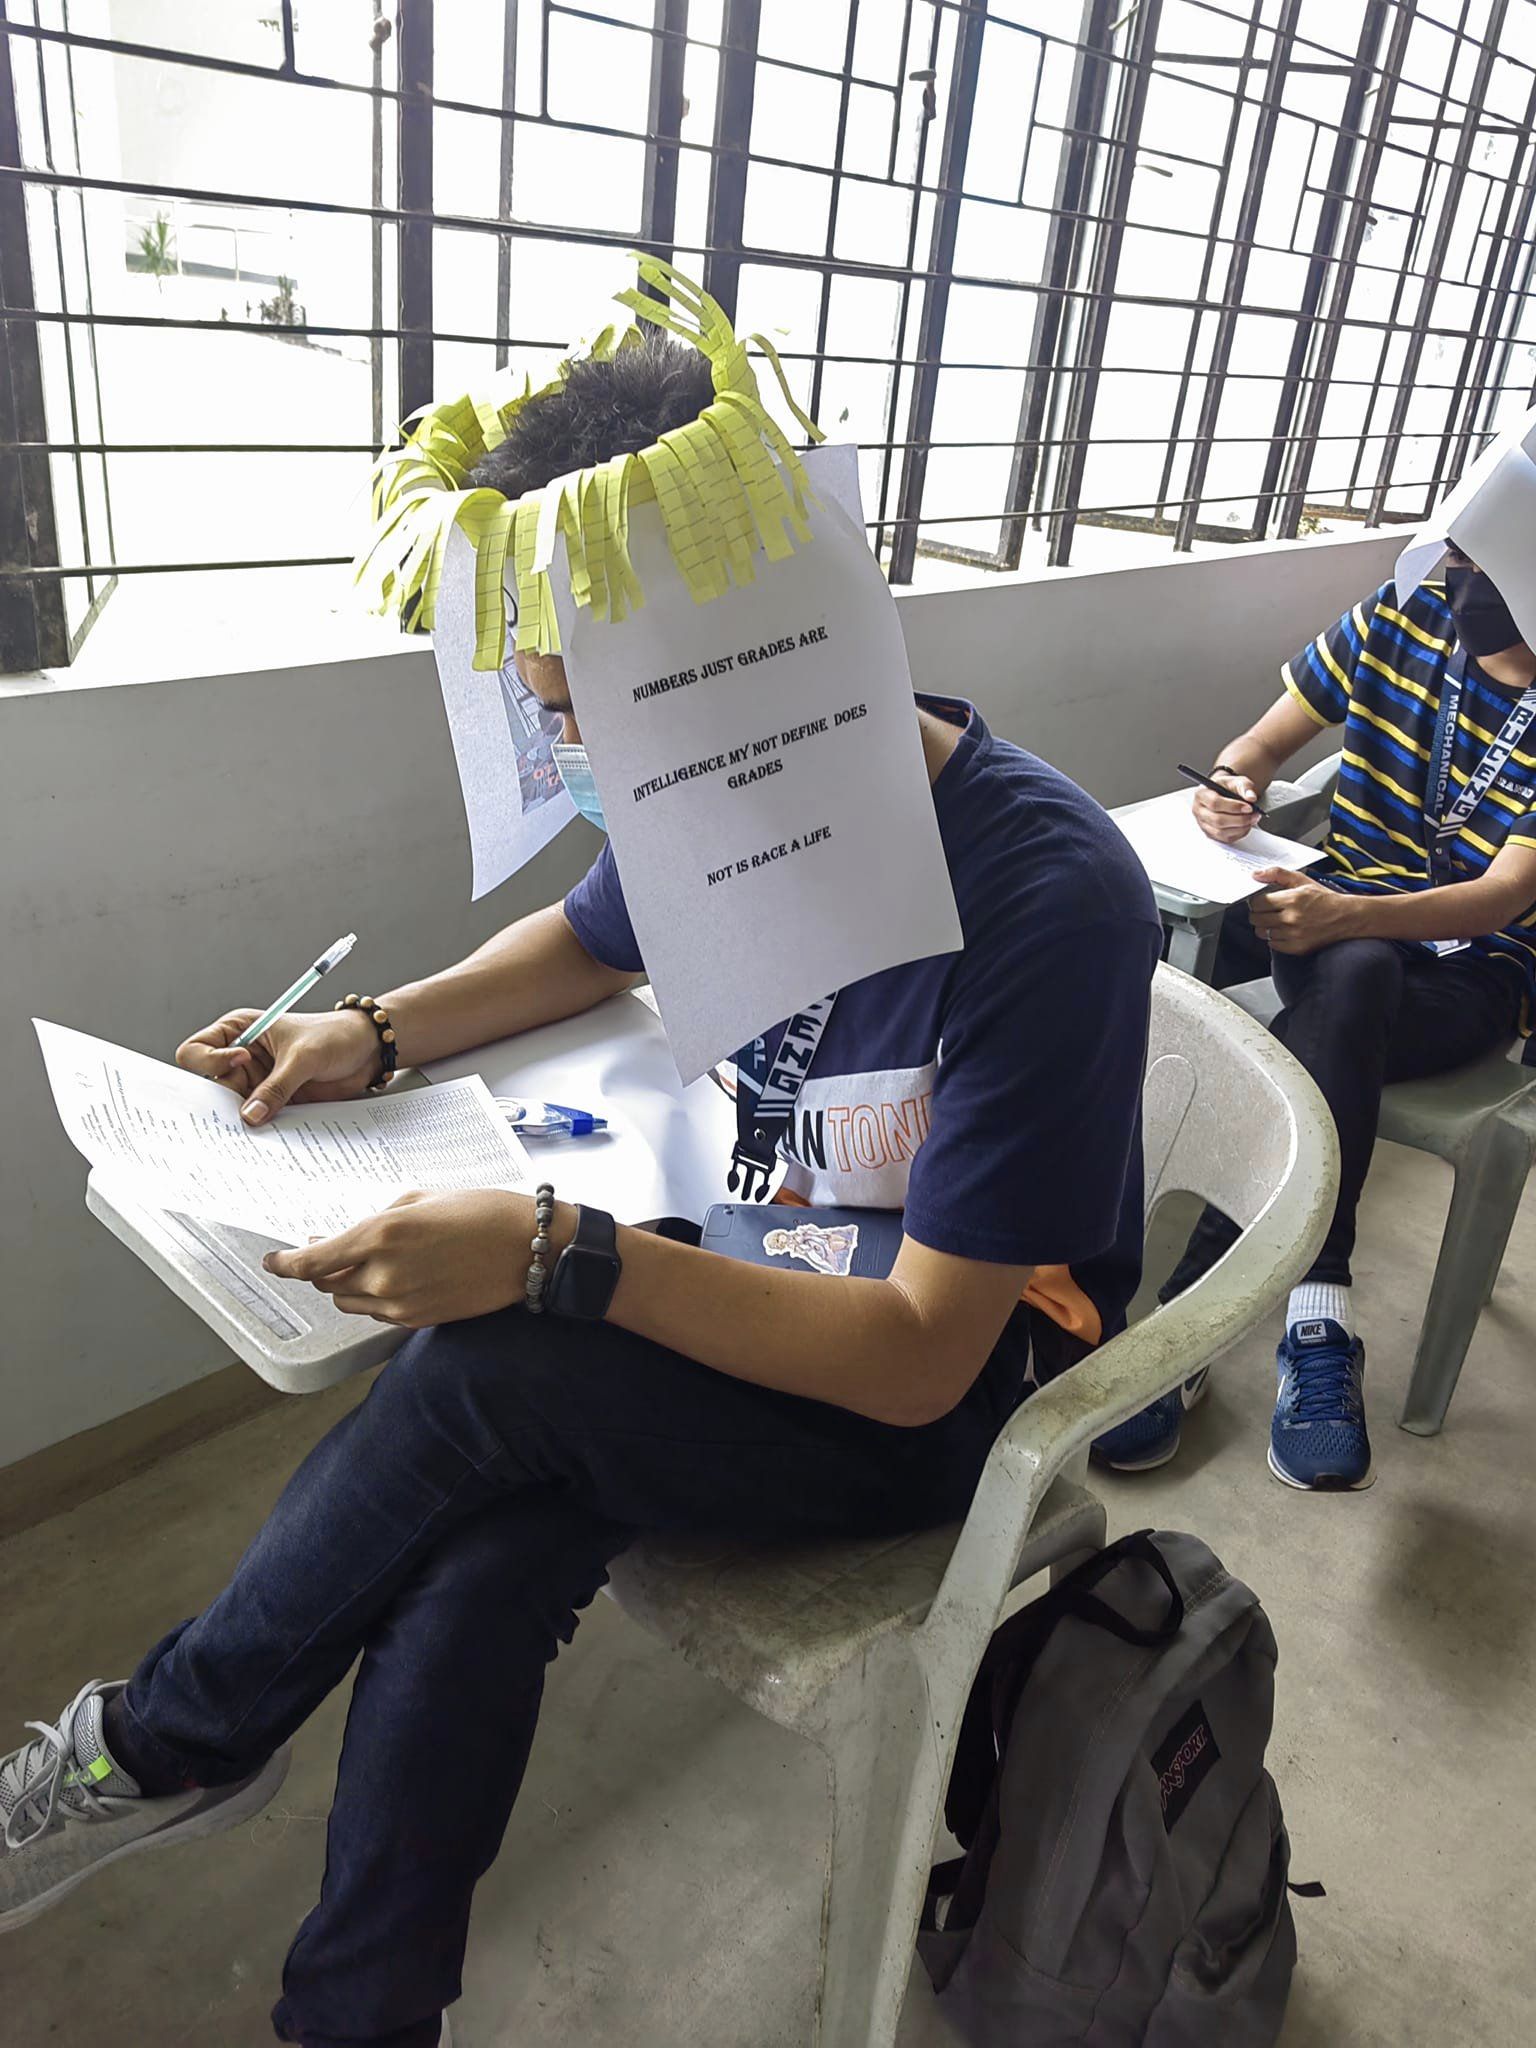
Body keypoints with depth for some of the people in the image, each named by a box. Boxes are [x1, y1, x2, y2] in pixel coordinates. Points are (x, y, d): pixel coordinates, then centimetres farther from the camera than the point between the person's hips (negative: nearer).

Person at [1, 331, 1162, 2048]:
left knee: (486, 1365, -25)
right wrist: (381, 1032, -2)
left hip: (950, 1394, -5)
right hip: (768, 1278, 6)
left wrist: (557, 1258, -34)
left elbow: (917, 1361, -25)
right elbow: (587, 942, 15)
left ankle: (169, 1742, 2)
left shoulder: (1042, 905, -29)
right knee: (472, 1557, -23)